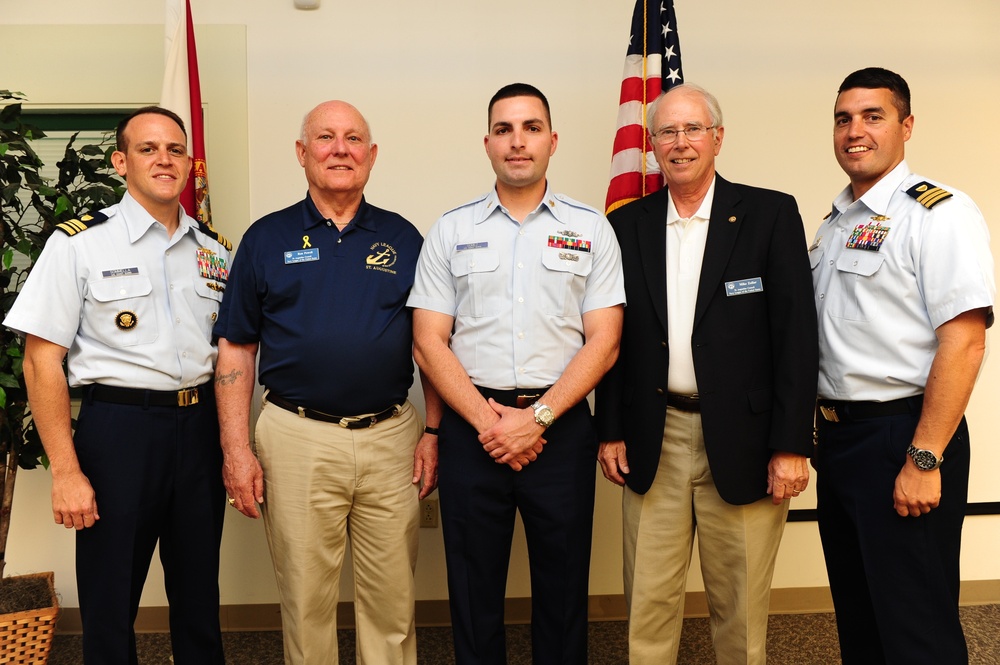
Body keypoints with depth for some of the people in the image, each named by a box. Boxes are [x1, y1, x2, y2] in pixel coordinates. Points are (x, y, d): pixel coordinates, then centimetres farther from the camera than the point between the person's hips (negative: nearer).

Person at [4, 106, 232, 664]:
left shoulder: (215, 250, 9)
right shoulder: (79, 243, -5)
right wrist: (66, 471, -11)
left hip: (200, 427, 4)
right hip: (119, 426, -4)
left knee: (200, 598, 15)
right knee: (110, 604, 8)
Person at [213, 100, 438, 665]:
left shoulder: (403, 238, 8)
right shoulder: (267, 238, 5)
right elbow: (236, 349, 4)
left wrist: (433, 432, 2)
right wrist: (237, 449, -3)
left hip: (391, 436, 1)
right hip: (298, 440, -1)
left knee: (393, 599, 10)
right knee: (306, 602, 9)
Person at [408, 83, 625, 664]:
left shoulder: (591, 229, 4)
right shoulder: (452, 231, 6)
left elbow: (603, 342, -1)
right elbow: (430, 342, 2)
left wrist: (537, 418, -11)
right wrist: (487, 421, -10)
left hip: (560, 426, 0)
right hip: (473, 426, 1)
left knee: (563, 586, 9)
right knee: (474, 589, 10)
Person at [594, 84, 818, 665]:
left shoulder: (771, 215, -1)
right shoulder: (628, 224, 7)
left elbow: (797, 333, -5)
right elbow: (615, 338, 9)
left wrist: (792, 444, -9)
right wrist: (611, 431, 5)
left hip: (742, 441, -2)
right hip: (653, 442, 2)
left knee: (742, 608, 10)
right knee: (649, 602, 9)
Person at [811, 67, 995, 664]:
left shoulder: (939, 213, -11)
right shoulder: (834, 224, 14)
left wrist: (923, 460, -22)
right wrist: (816, 427, 13)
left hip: (903, 435, -8)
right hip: (837, 436, 8)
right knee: (856, 615, 18)